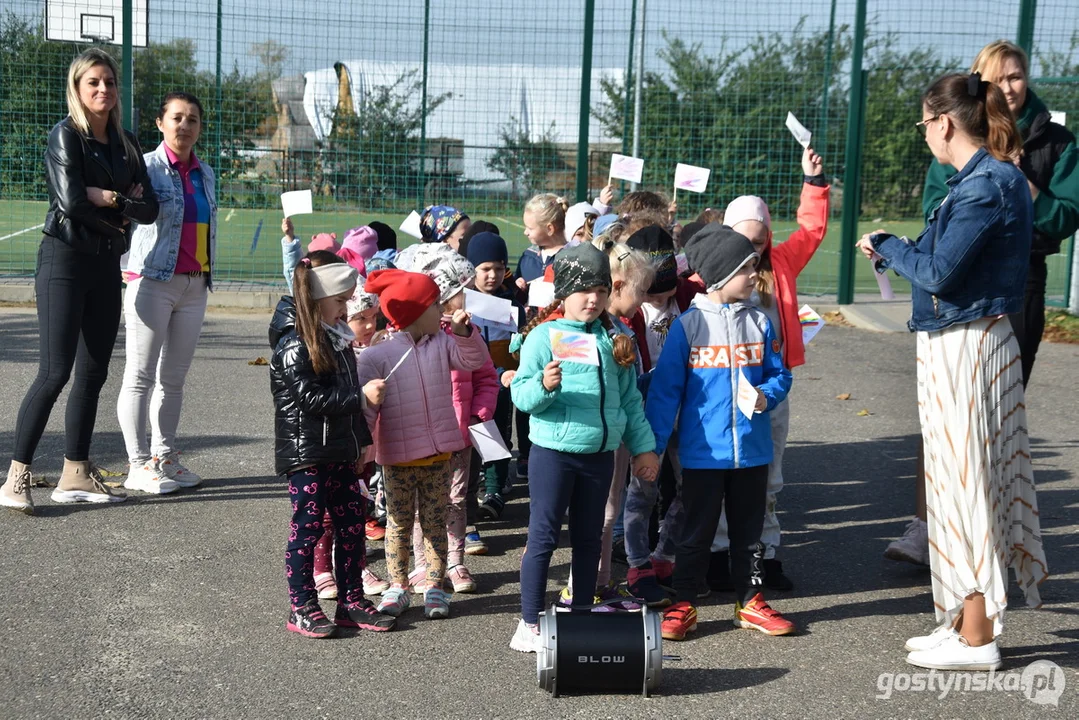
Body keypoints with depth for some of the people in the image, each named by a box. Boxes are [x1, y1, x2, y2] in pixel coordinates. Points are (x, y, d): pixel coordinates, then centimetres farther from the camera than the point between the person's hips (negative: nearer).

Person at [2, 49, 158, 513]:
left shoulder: (126, 144, 14)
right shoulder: (65, 135, -4)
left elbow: (149, 209, 5)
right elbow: (70, 199, -18)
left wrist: (104, 198, -10)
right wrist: (122, 206, -6)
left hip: (107, 265, 7)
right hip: (65, 261, -7)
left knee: (93, 373, 7)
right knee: (55, 371, -12)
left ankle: (75, 474, 14)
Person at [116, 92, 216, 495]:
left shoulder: (205, 173, 15)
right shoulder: (146, 167, -3)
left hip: (195, 284, 6)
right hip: (153, 281, -6)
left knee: (174, 377, 9)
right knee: (141, 376, -2)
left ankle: (165, 457, 16)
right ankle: (138, 465, 1)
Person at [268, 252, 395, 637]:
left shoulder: (337, 337, 13)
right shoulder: (294, 345, -15)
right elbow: (310, 398, -22)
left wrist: (362, 439, 22)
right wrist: (362, 395, -21)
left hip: (340, 451, 9)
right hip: (305, 450, -9)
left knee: (352, 522, 10)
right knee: (307, 526, -2)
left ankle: (351, 601, 20)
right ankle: (302, 608, 8)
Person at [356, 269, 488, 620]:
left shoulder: (443, 344, 3)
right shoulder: (377, 355, -11)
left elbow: (475, 359, 2)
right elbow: (366, 405, -9)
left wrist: (462, 330, -14)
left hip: (440, 454, 4)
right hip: (398, 457, -3)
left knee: (435, 521, 11)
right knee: (399, 522, 9)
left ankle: (434, 587, 19)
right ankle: (397, 587, 20)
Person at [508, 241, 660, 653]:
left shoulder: (615, 339, 7)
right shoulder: (544, 337, -7)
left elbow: (630, 399, 14)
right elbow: (521, 396, -11)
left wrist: (643, 446, 12)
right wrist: (544, 385, -31)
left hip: (600, 453, 5)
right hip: (554, 452, -5)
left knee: (589, 538, 13)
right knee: (543, 538, 1)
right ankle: (530, 624, 11)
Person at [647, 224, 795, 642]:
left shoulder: (759, 323, 3)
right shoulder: (688, 325, -7)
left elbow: (780, 375, 10)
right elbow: (664, 389, -7)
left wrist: (766, 396, -13)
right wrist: (652, 445, -10)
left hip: (752, 450, 3)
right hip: (703, 451, -3)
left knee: (748, 529, 15)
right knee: (696, 532, 7)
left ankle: (750, 602, 27)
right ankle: (683, 605, 18)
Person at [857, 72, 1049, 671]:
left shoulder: (987, 185, -17)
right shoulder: (988, 178, 13)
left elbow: (939, 272, -20)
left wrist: (888, 248, -4)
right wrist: (896, 251, 13)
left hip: (966, 349, -10)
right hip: (957, 345, 10)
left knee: (966, 479, -3)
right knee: (961, 480, 14)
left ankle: (976, 639, 7)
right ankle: (966, 621, 24)